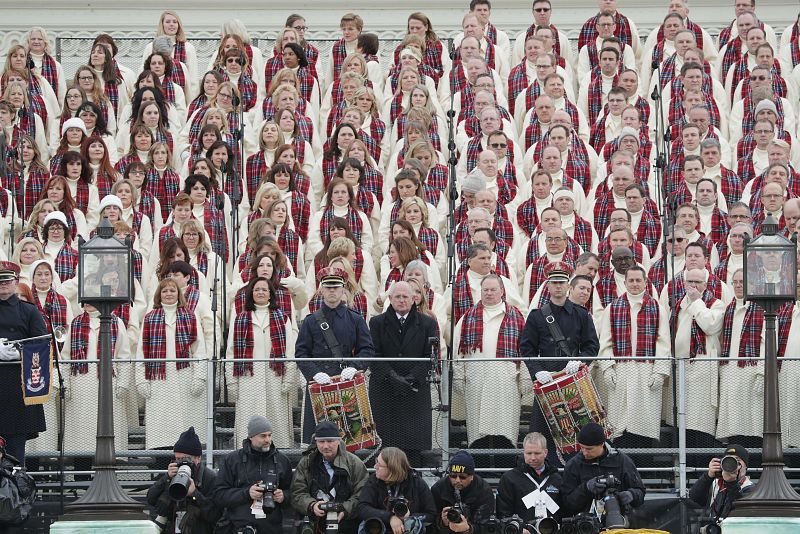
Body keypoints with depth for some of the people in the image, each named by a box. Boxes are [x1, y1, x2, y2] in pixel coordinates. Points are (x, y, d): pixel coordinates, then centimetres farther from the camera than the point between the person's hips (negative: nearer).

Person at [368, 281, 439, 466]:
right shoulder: (377, 323, 8)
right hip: (384, 392, 0)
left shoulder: (427, 324, 8)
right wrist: (392, 376, -14)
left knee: (414, 447, -4)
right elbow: (374, 356, 0)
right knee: (385, 442, -4)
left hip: (416, 390, 0)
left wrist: (413, 378, -13)